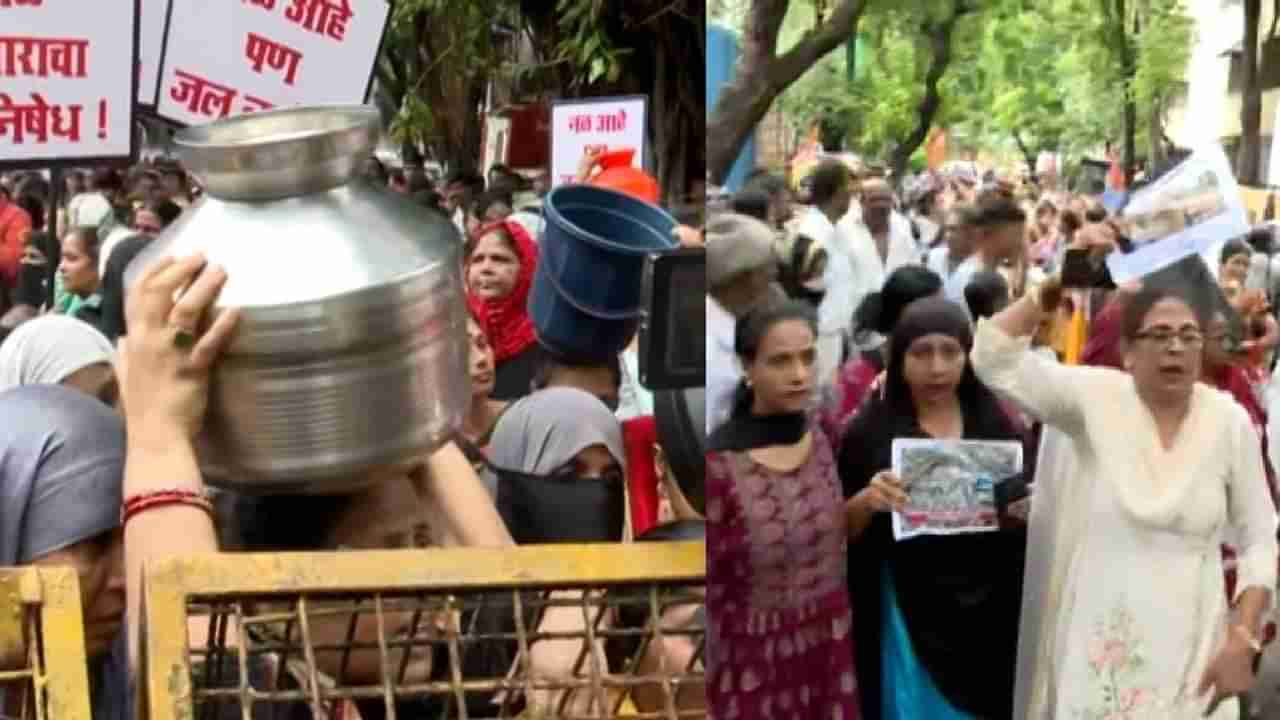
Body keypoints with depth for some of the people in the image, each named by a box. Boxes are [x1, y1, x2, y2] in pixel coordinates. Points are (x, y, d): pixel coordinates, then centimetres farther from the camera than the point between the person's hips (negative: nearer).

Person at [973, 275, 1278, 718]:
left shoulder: (1231, 422, -2)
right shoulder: (1095, 397, -5)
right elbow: (993, 358, -12)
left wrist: (1243, 640, -5)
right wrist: (1051, 290, -13)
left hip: (1189, 647, 1)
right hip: (1098, 644, -1)